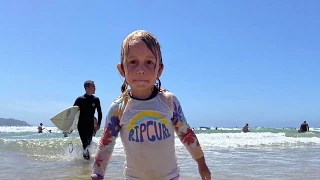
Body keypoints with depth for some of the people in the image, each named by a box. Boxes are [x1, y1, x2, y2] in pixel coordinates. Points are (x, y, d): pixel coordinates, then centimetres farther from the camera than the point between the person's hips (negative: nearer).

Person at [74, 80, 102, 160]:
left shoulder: (96, 99, 0)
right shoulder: (80, 99, -6)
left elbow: (99, 112, 6)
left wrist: (98, 124, -2)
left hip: (91, 125, 3)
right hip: (81, 125, -3)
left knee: (89, 142, 8)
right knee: (85, 143, -8)